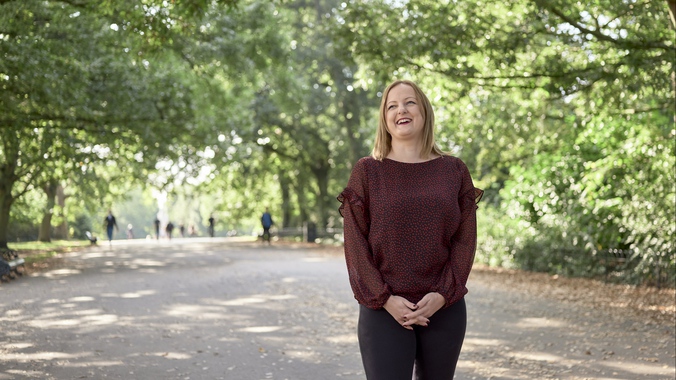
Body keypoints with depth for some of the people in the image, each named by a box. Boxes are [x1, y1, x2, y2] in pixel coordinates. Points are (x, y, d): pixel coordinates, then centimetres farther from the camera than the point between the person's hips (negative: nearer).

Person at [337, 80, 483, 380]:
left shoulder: (454, 171, 7)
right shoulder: (367, 171, 2)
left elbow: (465, 240, 3)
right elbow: (355, 243, -2)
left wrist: (443, 294, -9)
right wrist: (384, 299, -11)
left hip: (444, 309, 2)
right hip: (384, 310, -2)